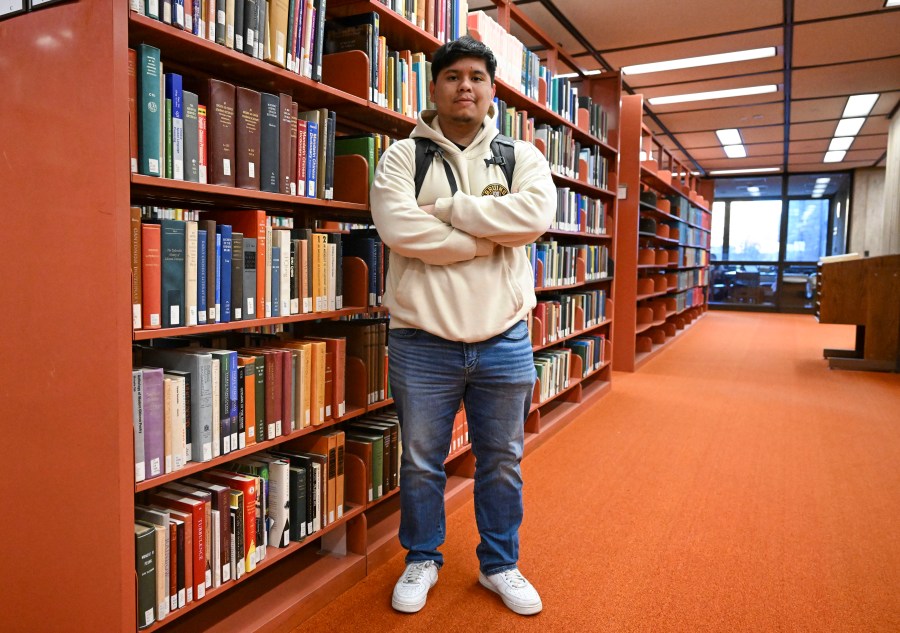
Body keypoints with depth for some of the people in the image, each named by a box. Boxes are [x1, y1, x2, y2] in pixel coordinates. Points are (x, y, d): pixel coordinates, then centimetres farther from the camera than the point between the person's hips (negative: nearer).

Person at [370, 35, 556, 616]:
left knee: (502, 464, 16)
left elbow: (535, 215, -15)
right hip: (423, 343, -1)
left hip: (505, 343, 2)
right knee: (421, 464, 15)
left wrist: (446, 207, -15)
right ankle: (422, 561, 38)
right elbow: (399, 228, -18)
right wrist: (489, 240, -14)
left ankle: (500, 565, 38)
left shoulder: (523, 156, 6)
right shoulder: (403, 156, 1)